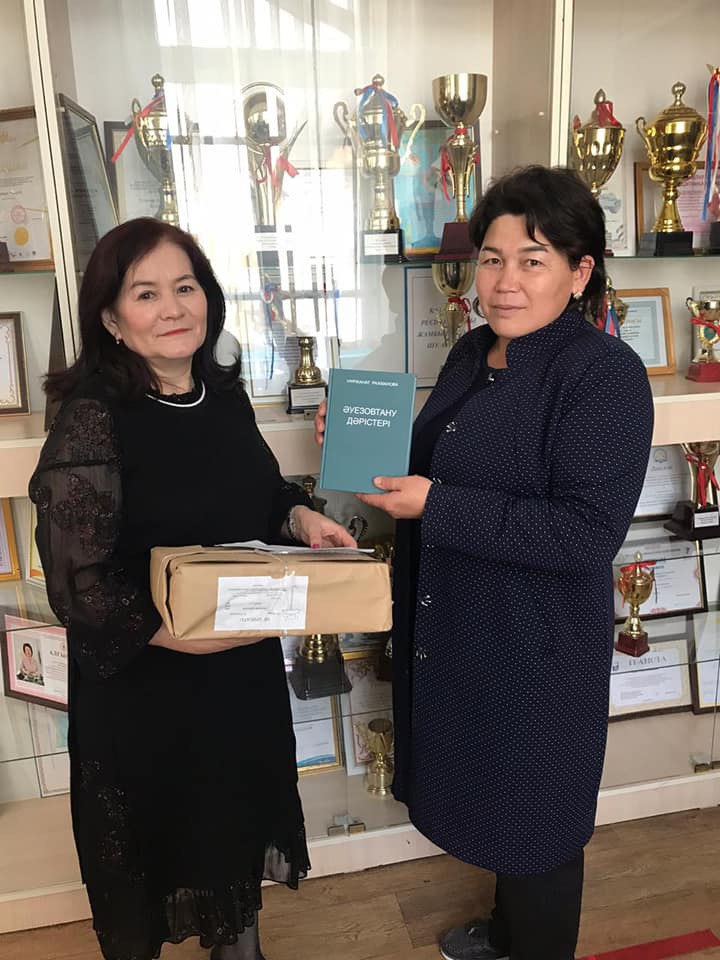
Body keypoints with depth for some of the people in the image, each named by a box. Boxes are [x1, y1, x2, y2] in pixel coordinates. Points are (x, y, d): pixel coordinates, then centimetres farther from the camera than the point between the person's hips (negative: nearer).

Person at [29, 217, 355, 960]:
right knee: (154, 856, 17)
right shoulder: (90, 424, -21)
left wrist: (302, 518, -7)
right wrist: (190, 632, -30)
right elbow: (81, 589, -22)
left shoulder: (224, 393, -2)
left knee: (242, 824, 27)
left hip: (245, 670, 6)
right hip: (144, 690, -6)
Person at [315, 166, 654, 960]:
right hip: (452, 629, 8)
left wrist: (435, 507, -27)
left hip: (535, 646, -8)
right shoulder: (474, 353, 5)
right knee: (491, 796, 26)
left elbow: (587, 533, -26)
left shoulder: (605, 373, -19)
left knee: (534, 817, 14)